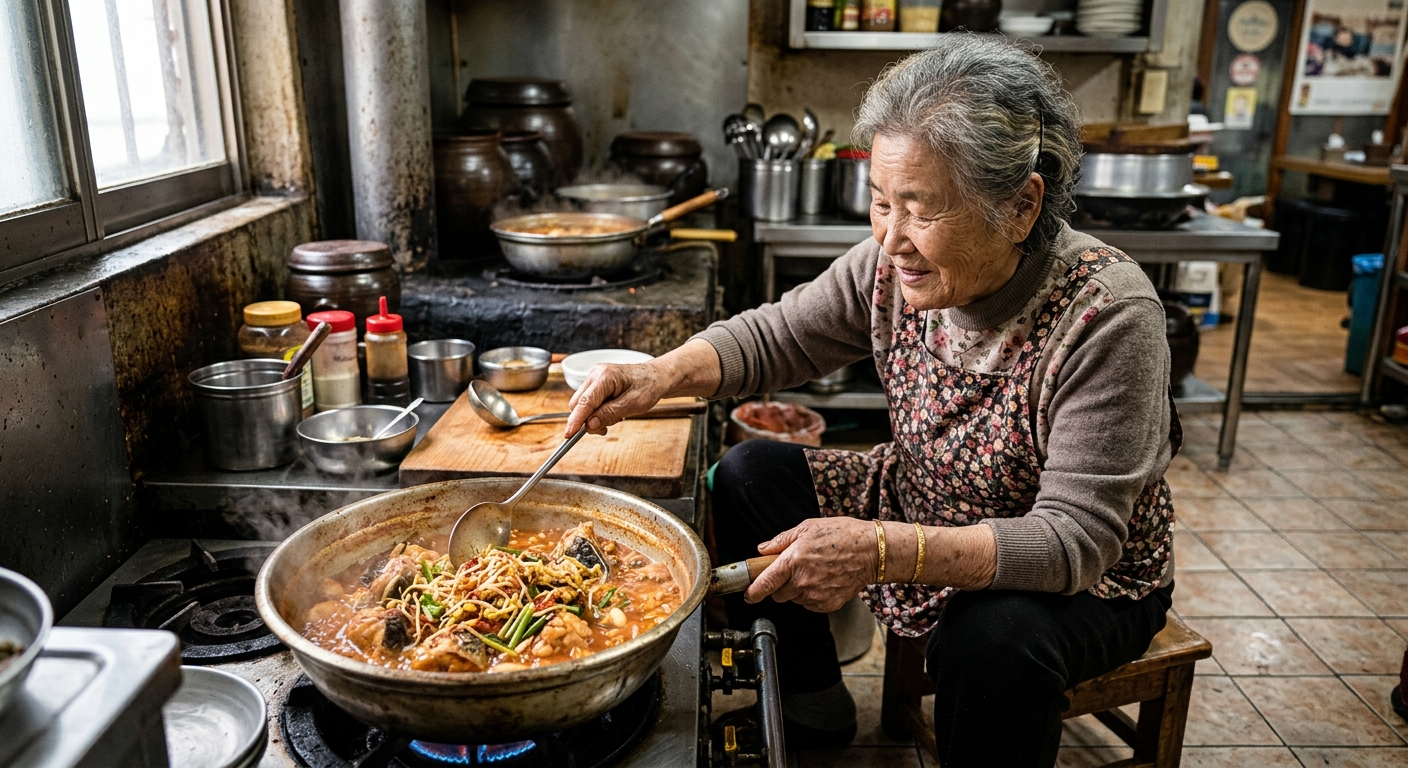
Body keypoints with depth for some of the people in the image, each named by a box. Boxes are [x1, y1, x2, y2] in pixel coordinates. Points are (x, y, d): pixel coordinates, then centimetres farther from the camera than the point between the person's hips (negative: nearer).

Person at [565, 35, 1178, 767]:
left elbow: (1076, 540, -32)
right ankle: (811, 704, 14)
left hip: (1089, 578, -5)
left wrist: (884, 552, -44)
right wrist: (662, 375, -23)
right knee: (749, 474, -5)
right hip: (924, 508, 6)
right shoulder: (896, 264, -16)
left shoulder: (1108, 317, -31)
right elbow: (774, 335, -3)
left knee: (995, 637, -36)